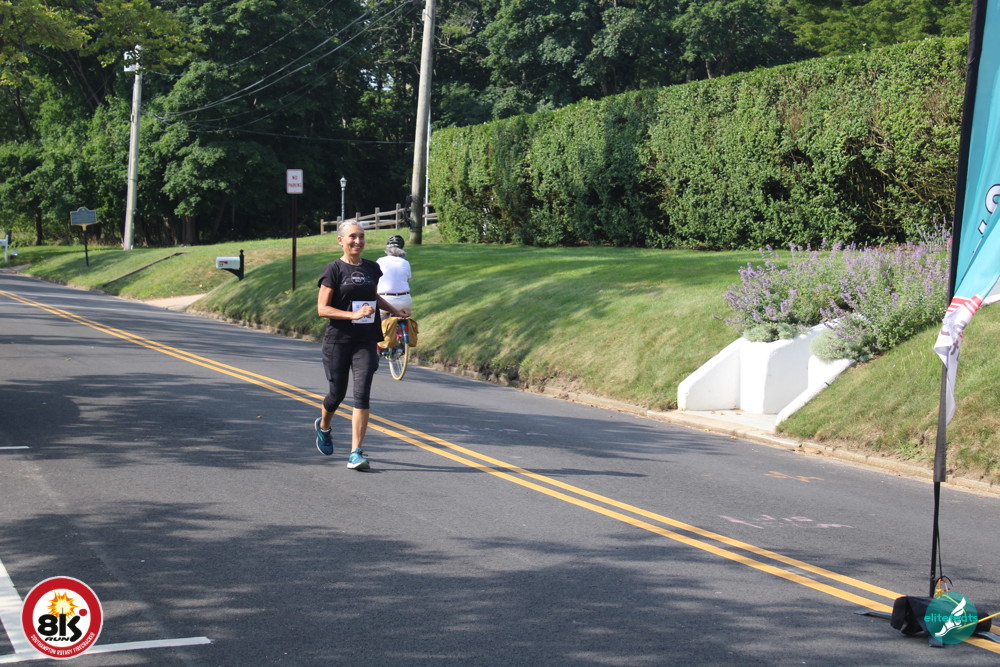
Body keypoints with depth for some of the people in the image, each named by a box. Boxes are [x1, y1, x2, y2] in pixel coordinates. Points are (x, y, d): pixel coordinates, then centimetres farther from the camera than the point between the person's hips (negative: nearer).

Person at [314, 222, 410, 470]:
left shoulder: (372, 269, 9)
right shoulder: (334, 270, -5)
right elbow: (322, 308, -10)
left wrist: (395, 311, 16)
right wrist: (353, 314, -21)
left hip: (365, 342, 3)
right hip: (337, 341, -3)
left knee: (362, 393, -11)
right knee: (337, 393, 7)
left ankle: (356, 454, -11)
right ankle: (323, 426, 41)